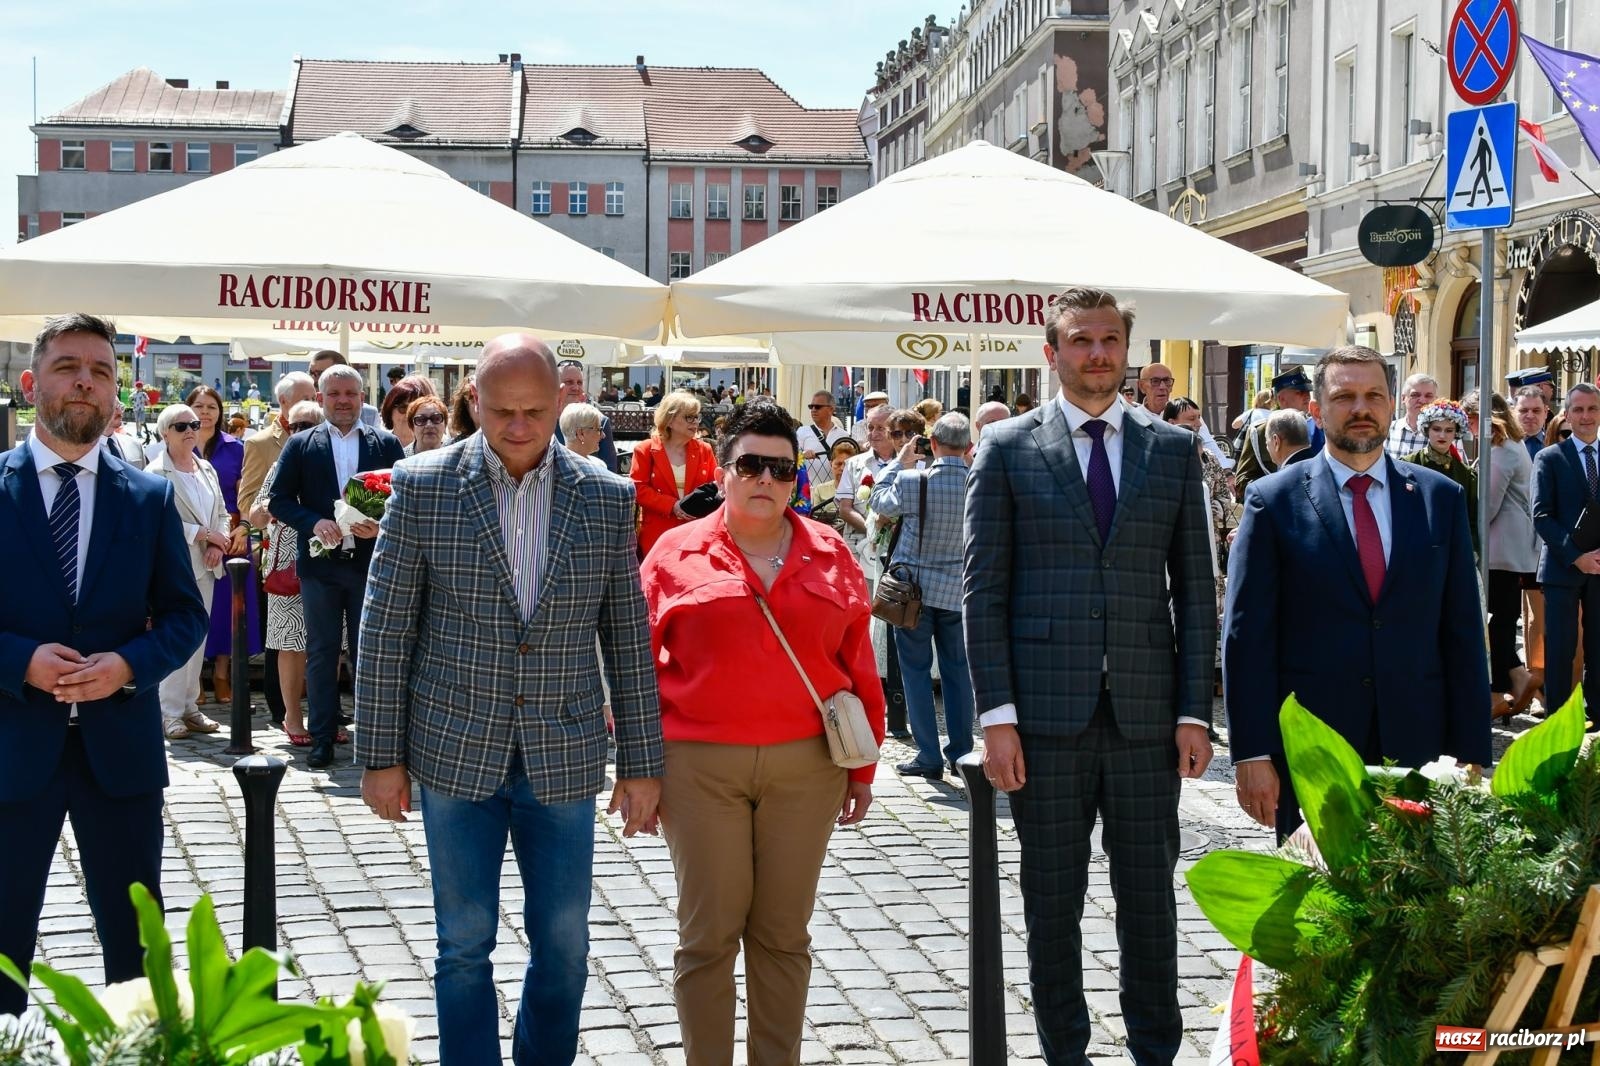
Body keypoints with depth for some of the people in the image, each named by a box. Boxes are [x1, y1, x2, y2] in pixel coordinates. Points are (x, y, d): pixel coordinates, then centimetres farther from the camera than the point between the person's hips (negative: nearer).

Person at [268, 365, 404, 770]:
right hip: (321, 564, 0)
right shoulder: (300, 445, 5)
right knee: (321, 652, 5)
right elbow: (279, 500, 2)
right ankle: (323, 738, 11)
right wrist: (314, 522, -14)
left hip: (370, 562, 0)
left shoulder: (386, 444, 6)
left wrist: (382, 525, -16)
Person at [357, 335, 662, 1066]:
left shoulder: (607, 498, 0)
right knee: (465, 943, 8)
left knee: (564, 944, 9)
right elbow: (385, 633, -3)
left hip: (563, 759, 2)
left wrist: (642, 763, 3)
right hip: (456, 753, -1)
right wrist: (379, 755, -4)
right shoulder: (423, 486, -5)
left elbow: (628, 640, 4)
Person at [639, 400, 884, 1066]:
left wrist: (861, 767, 8)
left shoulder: (831, 556, 7)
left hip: (806, 767, 2)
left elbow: (858, 668, 9)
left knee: (784, 934, 9)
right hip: (700, 767, -2)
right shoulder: (676, 555, 2)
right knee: (708, 935, 3)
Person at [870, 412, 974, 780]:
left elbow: (880, 502, 3)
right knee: (957, 670, 13)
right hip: (957, 588, 2)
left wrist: (900, 462, 12)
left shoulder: (912, 481, -17)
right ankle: (961, 753, 18)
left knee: (916, 670, 6)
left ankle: (929, 758, 5)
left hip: (915, 587, -2)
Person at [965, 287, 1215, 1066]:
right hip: (1046, 713, -1)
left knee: (1150, 898, 9)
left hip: (1146, 713, 2)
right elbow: (983, 588, -1)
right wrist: (996, 713, -8)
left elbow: (1193, 588, 7)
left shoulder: (1172, 449, 8)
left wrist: (1194, 711, 1)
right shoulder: (1007, 448, 3)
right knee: (1052, 902, 8)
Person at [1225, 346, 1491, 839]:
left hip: (1416, 745, 2)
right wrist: (1252, 753, -8)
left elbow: (1462, 632, 7)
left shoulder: (1441, 497, 7)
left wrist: (1470, 752, 3)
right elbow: (1246, 634, -3)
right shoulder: (1274, 500, -1)